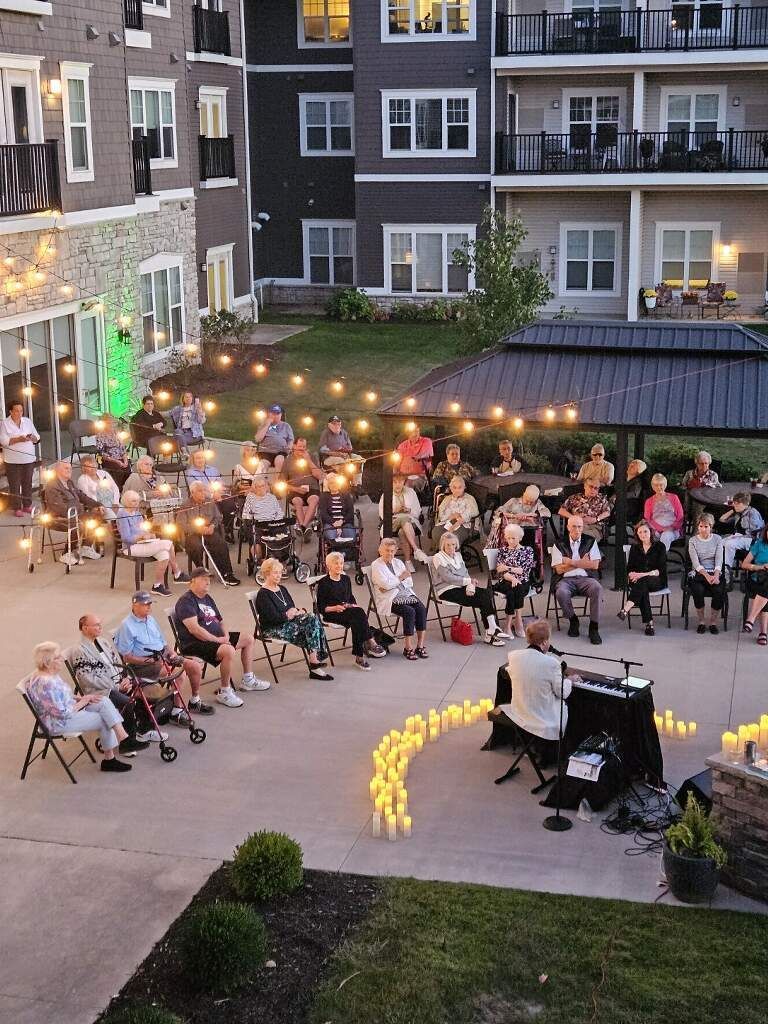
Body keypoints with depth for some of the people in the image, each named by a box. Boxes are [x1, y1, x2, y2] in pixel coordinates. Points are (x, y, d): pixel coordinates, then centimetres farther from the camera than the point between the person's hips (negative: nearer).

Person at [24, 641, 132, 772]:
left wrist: (82, 698, 1)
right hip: (58, 723, -10)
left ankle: (123, 738, -9)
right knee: (104, 720, -8)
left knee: (104, 701, -6)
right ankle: (108, 759, 9)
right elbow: (63, 713, -26)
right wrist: (83, 702, -12)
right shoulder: (45, 684, -28)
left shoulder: (53, 674, 3)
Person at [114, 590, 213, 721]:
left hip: (163, 656, 8)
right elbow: (127, 657, -13)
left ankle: (195, 701, 18)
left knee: (195, 666, -3)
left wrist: (172, 653, 2)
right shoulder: (126, 626, -10)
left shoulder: (151, 619, 16)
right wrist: (150, 660, -19)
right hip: (143, 665, -8)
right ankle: (177, 712, -17)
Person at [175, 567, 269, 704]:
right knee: (229, 650, -34)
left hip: (218, 638, 11)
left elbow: (220, 621, 23)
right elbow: (194, 629, -24)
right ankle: (224, 692, -20)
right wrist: (217, 640, -21)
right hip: (195, 645, -11)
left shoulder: (207, 598, 19)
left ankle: (247, 680, 24)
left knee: (248, 639, 14)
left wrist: (226, 635, 1)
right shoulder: (186, 601, -13)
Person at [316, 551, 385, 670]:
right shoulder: (323, 583, -1)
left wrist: (355, 605, 5)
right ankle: (370, 643, -35)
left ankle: (359, 656, -35)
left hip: (348, 611, 5)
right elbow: (321, 608, -3)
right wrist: (334, 608, -19)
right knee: (358, 614, -33)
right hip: (331, 614, -5)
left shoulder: (346, 579, 17)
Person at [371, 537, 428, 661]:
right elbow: (385, 584, -14)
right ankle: (408, 648, -22)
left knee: (421, 609, -22)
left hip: (406, 594, 6)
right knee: (410, 611, -30)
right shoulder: (376, 565, 1)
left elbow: (409, 582, 8)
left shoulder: (398, 563, 19)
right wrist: (400, 578, -1)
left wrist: (391, 585, -7)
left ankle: (420, 645, -19)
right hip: (389, 599, -6)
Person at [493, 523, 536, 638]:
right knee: (511, 589, -34)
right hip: (505, 582, 0)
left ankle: (510, 623, -31)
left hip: (522, 582, 0)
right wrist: (512, 578, -17)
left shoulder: (528, 550, 10)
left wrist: (507, 568, -8)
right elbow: (500, 571, 1)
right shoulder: (502, 550, 14)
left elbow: (525, 570, -3)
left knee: (518, 589, -35)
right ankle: (518, 620, -31)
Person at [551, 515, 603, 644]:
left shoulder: (590, 541, 10)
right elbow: (559, 569, -3)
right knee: (561, 593, -35)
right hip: (566, 579, -1)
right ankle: (573, 620, -6)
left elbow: (595, 565, -1)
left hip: (586, 578, 1)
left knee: (597, 588, -33)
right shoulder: (559, 544, 6)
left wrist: (571, 562, -5)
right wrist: (582, 563, -4)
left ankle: (594, 628, -24)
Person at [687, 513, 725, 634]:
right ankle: (701, 622, -13)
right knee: (698, 590, -33)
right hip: (698, 573, -1)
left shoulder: (717, 539, 8)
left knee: (719, 591, -30)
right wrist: (706, 575, -23)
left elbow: (719, 560, -3)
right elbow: (696, 563, -7)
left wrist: (716, 575, -21)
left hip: (714, 573, 1)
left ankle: (713, 622, -11)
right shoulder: (693, 541, 5)